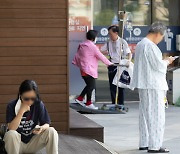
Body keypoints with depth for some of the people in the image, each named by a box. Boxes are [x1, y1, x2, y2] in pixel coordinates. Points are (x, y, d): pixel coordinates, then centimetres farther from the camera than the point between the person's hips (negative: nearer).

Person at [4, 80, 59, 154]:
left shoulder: (39, 105, -8)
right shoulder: (12, 106, -14)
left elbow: (46, 124, -5)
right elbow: (11, 129, -24)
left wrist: (41, 128, -29)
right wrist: (21, 111, -30)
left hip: (32, 143, 2)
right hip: (17, 143, -2)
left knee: (51, 131, -21)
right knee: (10, 134, -35)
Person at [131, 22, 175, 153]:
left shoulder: (140, 44, 13)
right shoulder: (151, 46, -18)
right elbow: (158, 65, -18)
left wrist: (163, 61, 19)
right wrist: (167, 61, 1)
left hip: (143, 85, 10)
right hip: (153, 85, -10)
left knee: (145, 113, 15)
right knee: (156, 115, -5)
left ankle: (144, 143, 21)